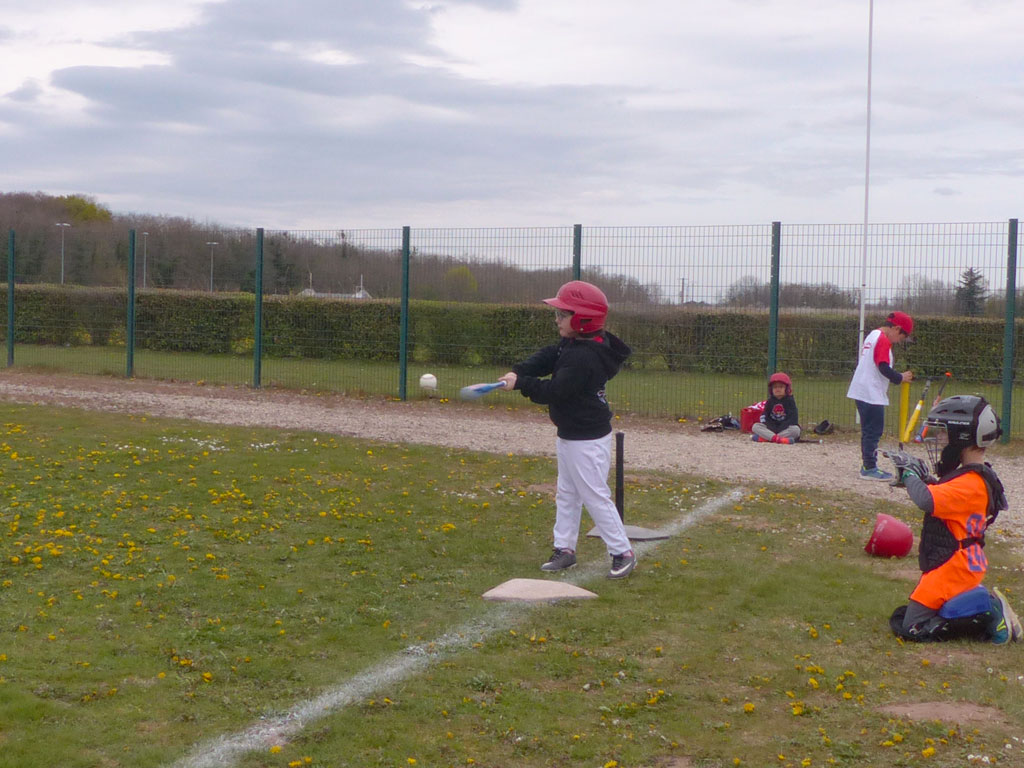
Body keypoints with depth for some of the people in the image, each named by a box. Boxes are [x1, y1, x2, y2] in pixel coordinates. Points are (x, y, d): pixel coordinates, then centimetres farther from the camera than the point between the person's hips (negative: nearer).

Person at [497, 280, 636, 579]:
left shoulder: (583, 357, -27)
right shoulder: (571, 345, 5)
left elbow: (554, 391, -28)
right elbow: (546, 358, 2)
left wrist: (520, 383, -22)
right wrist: (517, 372, -15)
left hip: (587, 440, -11)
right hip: (569, 435, 11)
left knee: (596, 496, -4)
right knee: (566, 494, 16)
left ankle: (622, 553, 4)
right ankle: (565, 548, 25)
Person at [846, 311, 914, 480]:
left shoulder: (873, 336, 17)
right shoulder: (883, 340, -14)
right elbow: (883, 368, -21)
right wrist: (900, 378, -8)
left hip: (861, 391, 10)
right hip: (873, 395, -10)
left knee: (869, 431, 15)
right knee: (873, 432, -6)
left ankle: (868, 466, 20)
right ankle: (869, 468, -5)